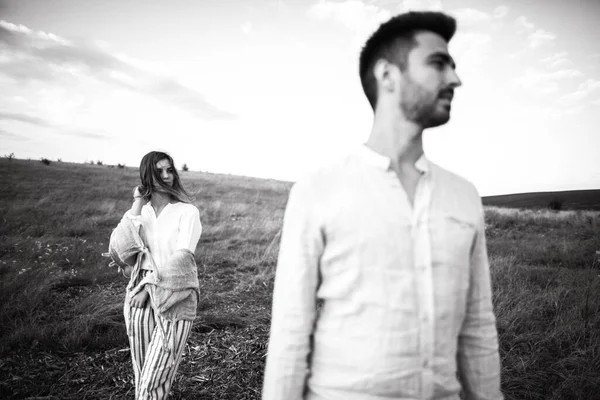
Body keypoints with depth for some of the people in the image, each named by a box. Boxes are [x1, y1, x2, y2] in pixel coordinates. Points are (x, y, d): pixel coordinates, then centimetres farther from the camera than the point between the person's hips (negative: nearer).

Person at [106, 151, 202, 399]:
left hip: (174, 299, -4)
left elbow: (182, 257, -14)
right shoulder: (140, 211, 8)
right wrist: (137, 205, -6)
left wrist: (149, 286, -12)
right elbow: (118, 249, -7)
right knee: (142, 377, 13)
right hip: (140, 294, 4)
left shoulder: (187, 212, -4)